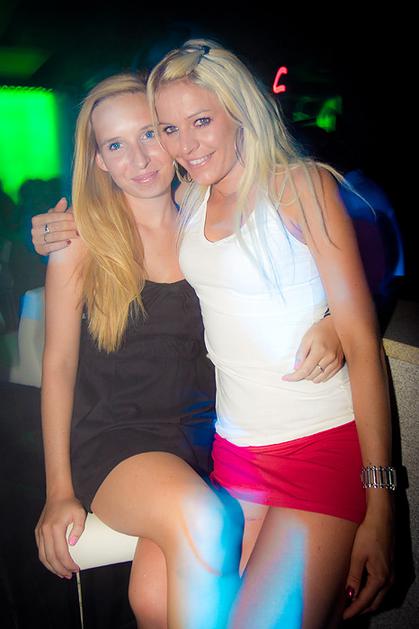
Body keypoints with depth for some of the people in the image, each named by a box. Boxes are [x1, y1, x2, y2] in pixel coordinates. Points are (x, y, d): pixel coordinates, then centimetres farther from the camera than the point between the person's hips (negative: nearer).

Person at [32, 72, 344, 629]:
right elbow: (58, 364, 0)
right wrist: (58, 491, -3)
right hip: (115, 437, -1)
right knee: (205, 521, -32)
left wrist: (331, 327, -17)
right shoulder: (80, 239, -2)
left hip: (204, 431, 2)